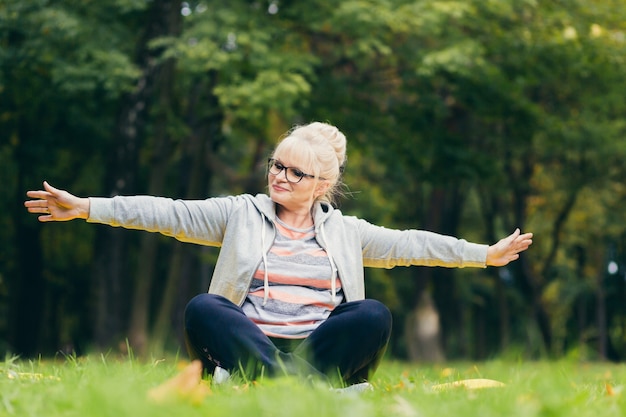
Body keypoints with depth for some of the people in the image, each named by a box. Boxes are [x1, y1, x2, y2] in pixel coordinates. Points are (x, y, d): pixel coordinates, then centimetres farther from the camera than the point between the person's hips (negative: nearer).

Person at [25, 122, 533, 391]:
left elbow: (408, 244, 17)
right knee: (202, 309, -30)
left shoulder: (345, 230, 16)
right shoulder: (240, 214, 11)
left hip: (317, 347, 1)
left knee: (374, 315, -25)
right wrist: (86, 207, -4)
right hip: (248, 343, -1)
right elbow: (170, 214, 4)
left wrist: (485, 254, 14)